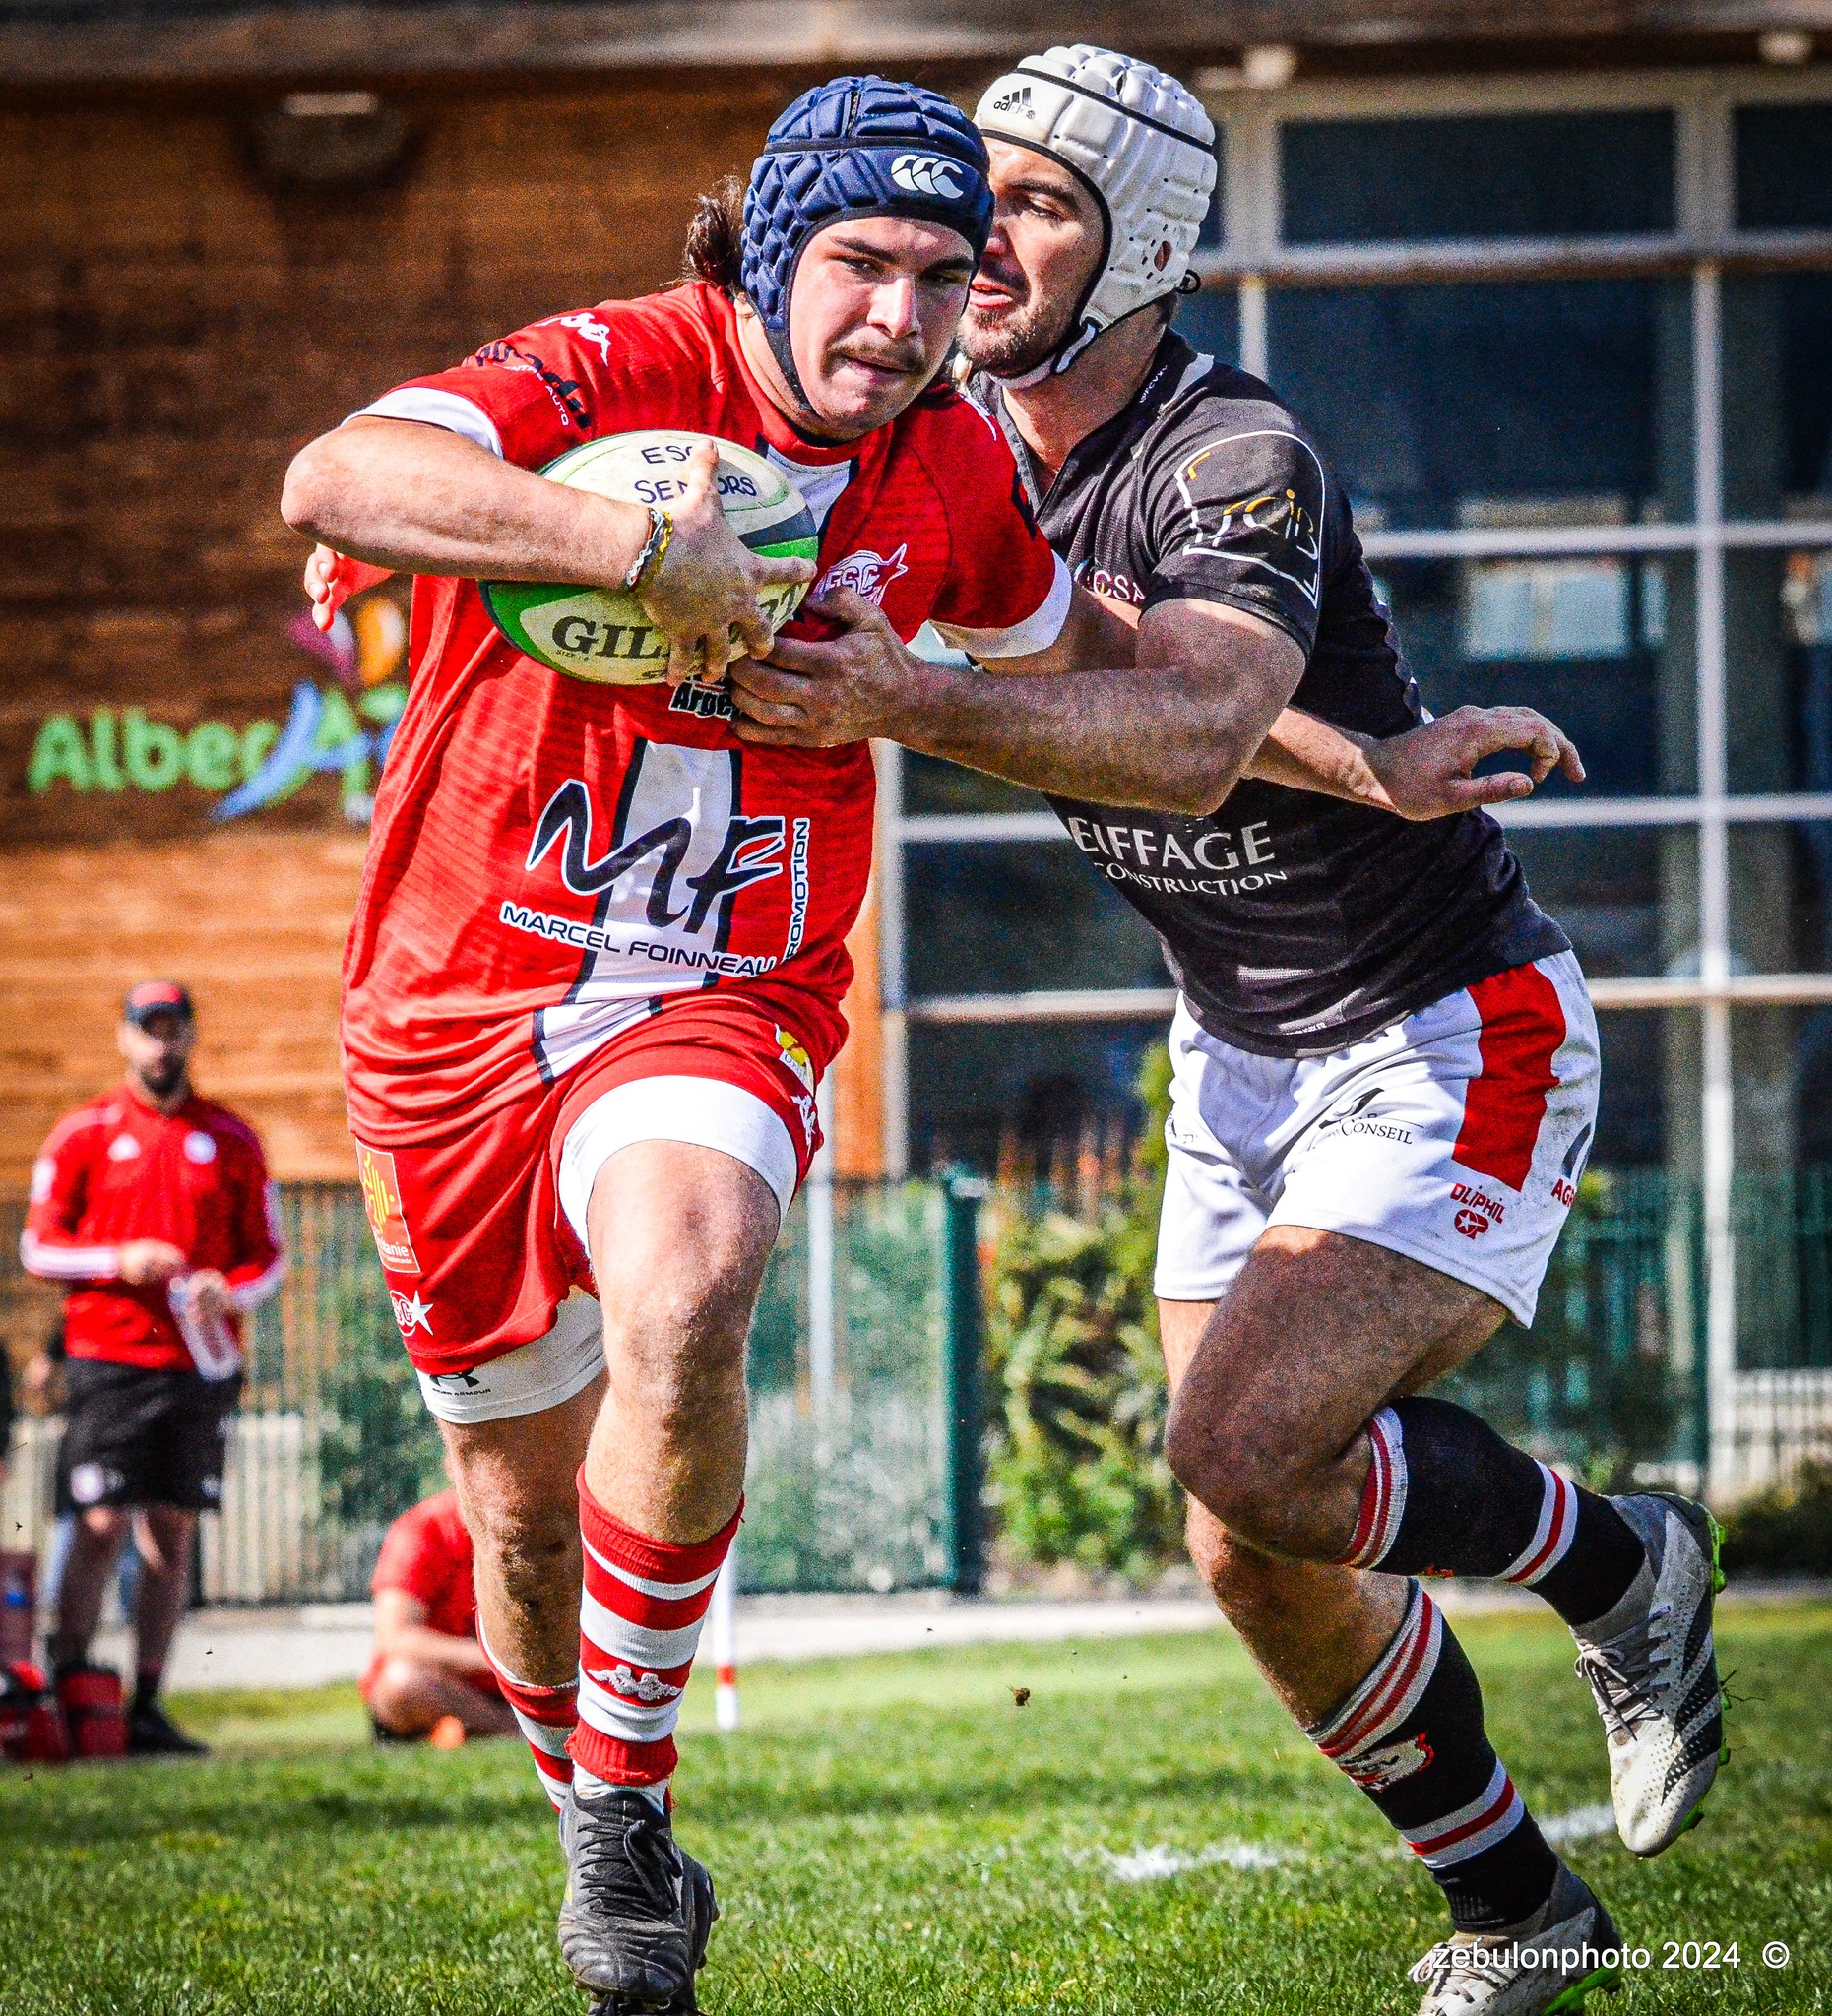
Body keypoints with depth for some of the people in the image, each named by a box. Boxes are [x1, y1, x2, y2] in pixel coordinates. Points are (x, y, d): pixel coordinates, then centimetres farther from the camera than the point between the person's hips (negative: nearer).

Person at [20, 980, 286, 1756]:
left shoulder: (232, 1140, 11)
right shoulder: (83, 1134, 5)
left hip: (199, 1363, 3)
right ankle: (68, 1691, -8)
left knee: (172, 1532, 2)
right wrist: (120, 1261, -12)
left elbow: (267, 1256, 13)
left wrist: (231, 1291, -8)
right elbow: (38, 1247, 4)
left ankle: (147, 1706, 5)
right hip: (107, 1358, -3)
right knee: (98, 1526, -10)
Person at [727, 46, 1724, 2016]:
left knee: (1248, 1450, -23)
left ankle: (1616, 1564, 4)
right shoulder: (969, 445, -1)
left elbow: (1190, 742, -43)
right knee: (1258, 1566, 4)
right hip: (1239, 1060, 8)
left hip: (1450, 1040, -8)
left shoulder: (1234, 460, -24)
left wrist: (915, 703, -56)